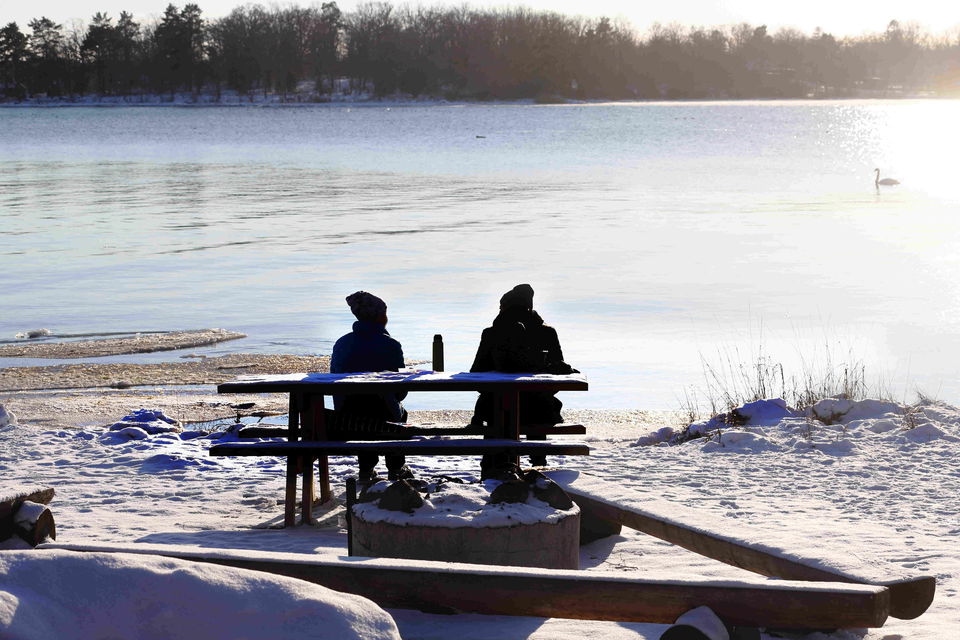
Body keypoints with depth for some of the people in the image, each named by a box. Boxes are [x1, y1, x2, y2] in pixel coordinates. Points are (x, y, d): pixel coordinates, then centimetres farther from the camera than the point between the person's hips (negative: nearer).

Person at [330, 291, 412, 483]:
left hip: (344, 416, 3)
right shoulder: (390, 346, -10)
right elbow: (401, 389, -5)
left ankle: (366, 469, 35)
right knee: (400, 413, 34)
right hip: (382, 415, -3)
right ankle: (396, 469, 38)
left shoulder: (341, 343, 1)